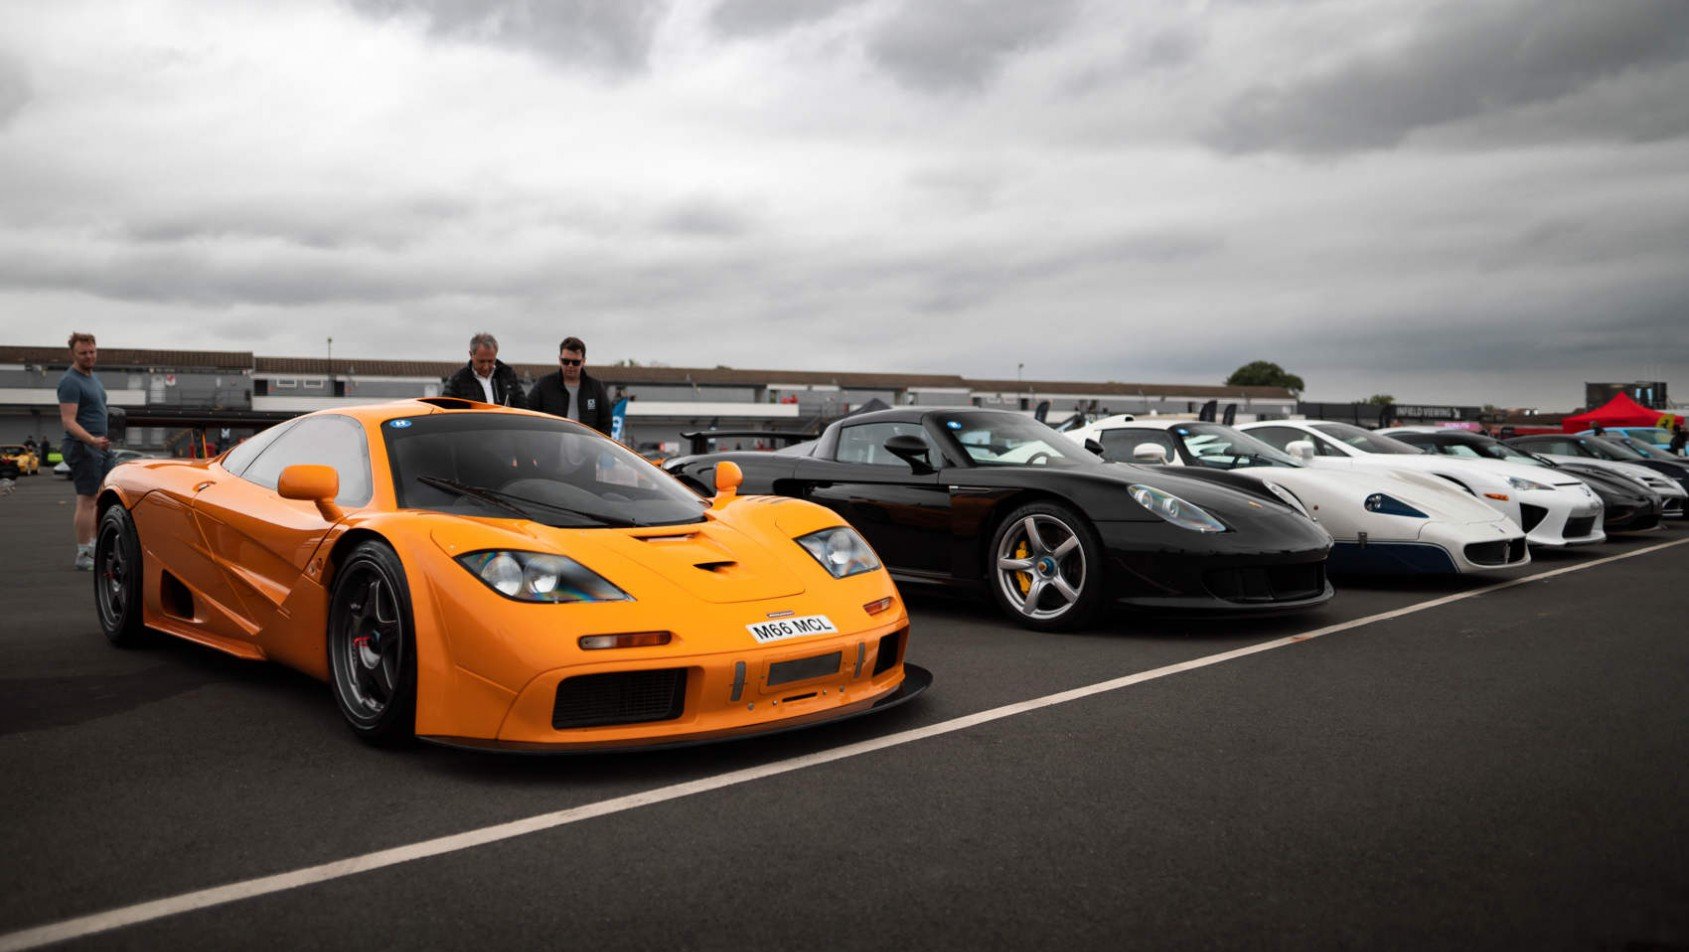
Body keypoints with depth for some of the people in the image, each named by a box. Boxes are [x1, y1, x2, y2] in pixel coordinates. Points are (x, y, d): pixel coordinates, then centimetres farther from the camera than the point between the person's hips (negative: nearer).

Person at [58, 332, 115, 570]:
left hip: (99, 447, 10)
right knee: (86, 501, -8)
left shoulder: (92, 377, 16)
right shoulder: (70, 382, -14)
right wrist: (91, 440, -35)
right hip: (82, 447, -10)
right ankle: (83, 556, -4)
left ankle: (95, 545, 20)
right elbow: (68, 421, -21)